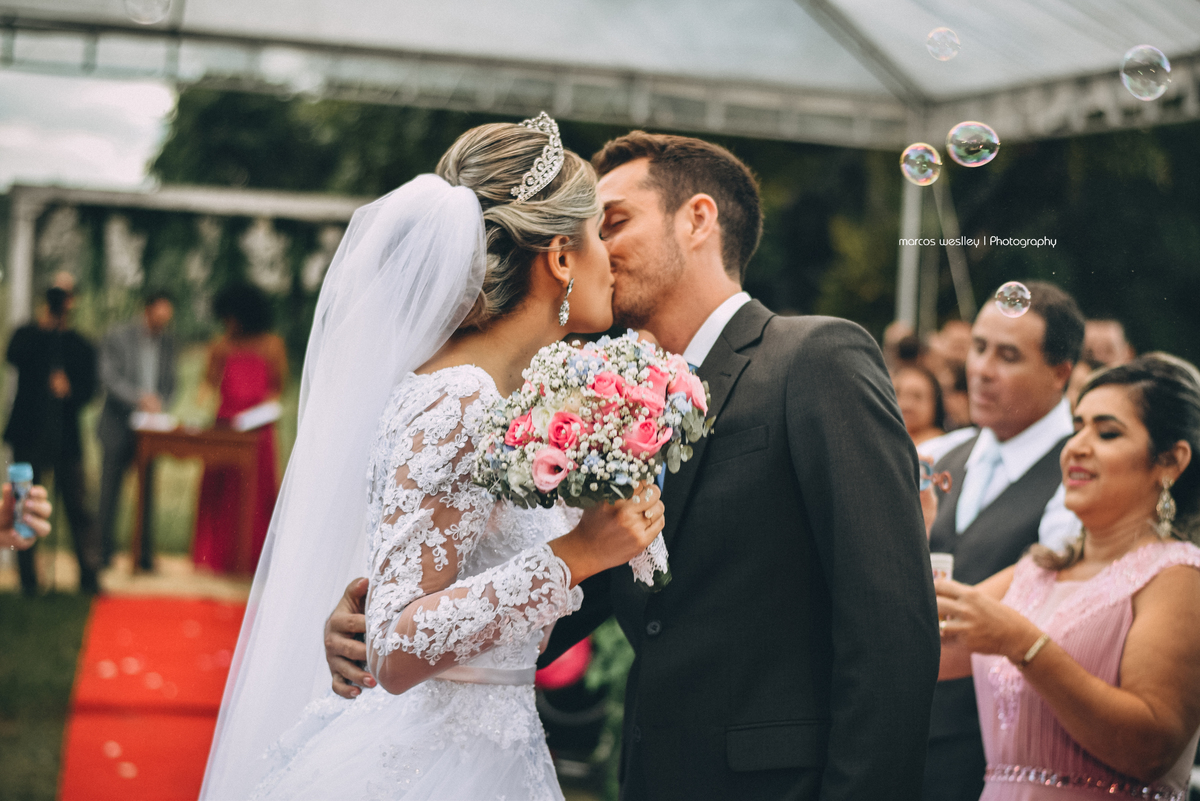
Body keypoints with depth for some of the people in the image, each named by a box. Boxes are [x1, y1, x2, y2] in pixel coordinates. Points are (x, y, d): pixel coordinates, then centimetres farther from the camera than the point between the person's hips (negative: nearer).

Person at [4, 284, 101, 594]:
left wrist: (69, 390, -16)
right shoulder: (28, 334, 7)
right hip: (30, 435, 0)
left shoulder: (80, 345, 9)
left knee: (77, 505, -4)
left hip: (66, 437, 0)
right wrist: (43, 327, -19)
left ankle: (89, 577, 0)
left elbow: (88, 388, 4)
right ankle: (28, 578, 11)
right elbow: (14, 356, -14)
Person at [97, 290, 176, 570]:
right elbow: (109, 378, -13)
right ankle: (104, 552, 10)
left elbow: (169, 383, 10)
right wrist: (140, 398, -25)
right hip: (119, 426, -3)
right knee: (110, 492, 2)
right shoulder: (117, 338, -6)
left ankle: (145, 554, 10)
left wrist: (160, 406, -9)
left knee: (147, 491, 4)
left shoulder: (168, 342, 7)